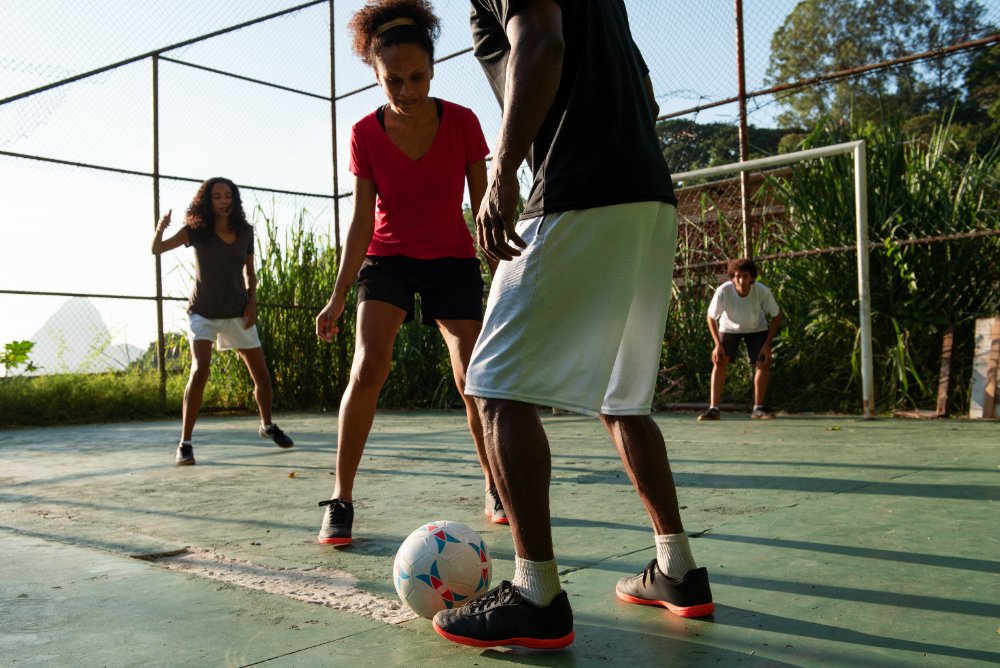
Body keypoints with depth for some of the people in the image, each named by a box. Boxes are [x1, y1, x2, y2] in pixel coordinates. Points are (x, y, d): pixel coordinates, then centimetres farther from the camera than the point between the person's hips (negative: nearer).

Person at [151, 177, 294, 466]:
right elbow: (157, 249, -12)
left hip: (238, 313, 3)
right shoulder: (196, 230, -10)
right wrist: (160, 229, -33)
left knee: (261, 374, 9)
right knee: (200, 371, -23)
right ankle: (185, 444, -15)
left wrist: (252, 302, -3)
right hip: (204, 313, -3)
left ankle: (267, 426, 36)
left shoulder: (245, 232, -2)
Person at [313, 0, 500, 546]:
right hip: (387, 259, 0)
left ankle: (495, 490, 15)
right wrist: (338, 295, -11)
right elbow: (362, 220, -7)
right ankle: (341, 501, -11)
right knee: (368, 366, -20)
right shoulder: (365, 134, -11)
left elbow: (483, 207, -4)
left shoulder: (462, 123, -12)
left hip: (453, 261, 0)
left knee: (473, 380, -7)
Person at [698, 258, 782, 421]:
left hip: (757, 329, 1)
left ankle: (758, 408, 2)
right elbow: (711, 317, -15)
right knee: (720, 361, -15)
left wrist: (767, 344, -19)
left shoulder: (763, 291, -32)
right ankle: (713, 408, -11)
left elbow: (776, 316, -15)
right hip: (729, 328, 0)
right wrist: (718, 344, -20)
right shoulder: (723, 291, -33)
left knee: (764, 363, -12)